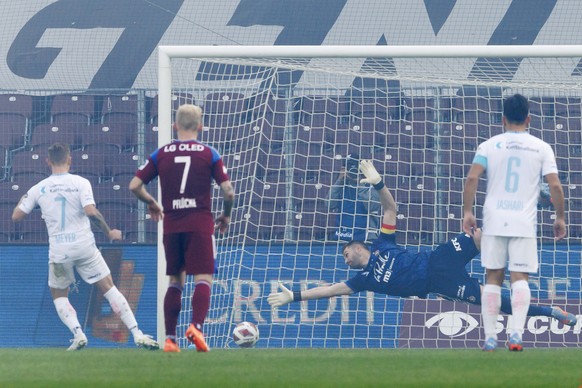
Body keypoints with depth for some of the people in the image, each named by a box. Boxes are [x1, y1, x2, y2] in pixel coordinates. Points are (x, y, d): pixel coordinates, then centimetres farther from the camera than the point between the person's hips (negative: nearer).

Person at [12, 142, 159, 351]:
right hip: (84, 246, -1)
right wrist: (109, 232, -3)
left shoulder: (38, 189, 2)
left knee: (59, 295, 19)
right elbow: (91, 212, -17)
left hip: (59, 251, 1)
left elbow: (16, 216, 7)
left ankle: (78, 334, -4)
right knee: (109, 289, 6)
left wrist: (23, 199, 27)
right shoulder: (80, 183, -4)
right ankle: (137, 334, -3)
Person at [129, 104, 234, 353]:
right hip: (200, 224, -3)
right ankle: (196, 325, -27)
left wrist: (151, 204, 22)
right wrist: (226, 215, 14)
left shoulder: (161, 154, 5)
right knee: (203, 278, -4)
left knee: (175, 281, 12)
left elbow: (134, 185, 3)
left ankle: (170, 339, 7)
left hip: (171, 225, 3)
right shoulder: (209, 154, 0)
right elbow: (228, 191, -5)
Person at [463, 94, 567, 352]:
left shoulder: (489, 146, 4)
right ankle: (516, 333, -17)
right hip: (524, 223, -1)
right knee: (520, 277, 0)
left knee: (493, 277, 7)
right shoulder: (541, 148, 3)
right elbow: (555, 185, -3)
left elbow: (472, 178, -6)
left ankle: (490, 337, 4)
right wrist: (560, 218, 7)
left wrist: (467, 212, 1)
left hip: (494, 221, 1)